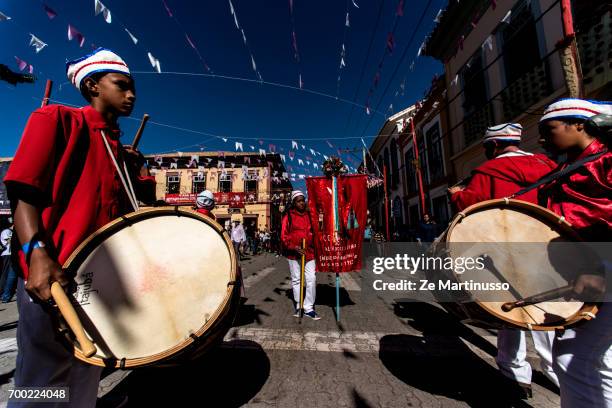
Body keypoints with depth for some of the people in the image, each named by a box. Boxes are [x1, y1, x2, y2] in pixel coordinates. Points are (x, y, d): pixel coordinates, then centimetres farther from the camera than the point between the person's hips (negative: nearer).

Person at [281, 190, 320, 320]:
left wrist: (314, 248, 10)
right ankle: (298, 306, 27)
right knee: (296, 280, 11)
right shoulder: (288, 216, -5)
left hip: (309, 252, 3)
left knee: (311, 279, 1)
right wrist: (295, 248, -17)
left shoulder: (309, 215, 6)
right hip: (293, 253, -3)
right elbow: (284, 237, -7)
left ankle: (309, 308, 14)